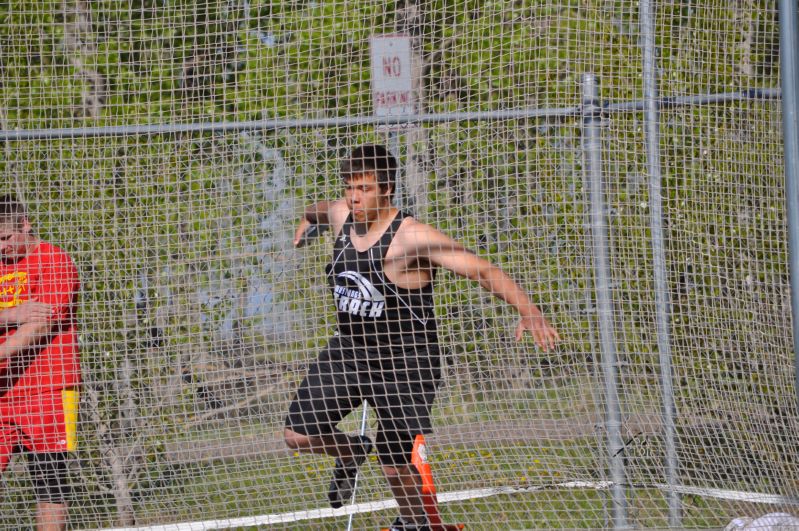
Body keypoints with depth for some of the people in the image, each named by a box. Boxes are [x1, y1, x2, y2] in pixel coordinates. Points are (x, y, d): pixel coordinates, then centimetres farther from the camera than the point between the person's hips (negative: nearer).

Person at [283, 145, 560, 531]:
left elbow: (481, 270, -26)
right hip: (349, 350, 6)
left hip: (405, 359, -6)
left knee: (396, 463, -3)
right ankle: (351, 452, 32)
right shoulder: (341, 215, -4)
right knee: (297, 434, -2)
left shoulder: (412, 237, -23)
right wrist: (307, 217, 47)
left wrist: (528, 310, -37)